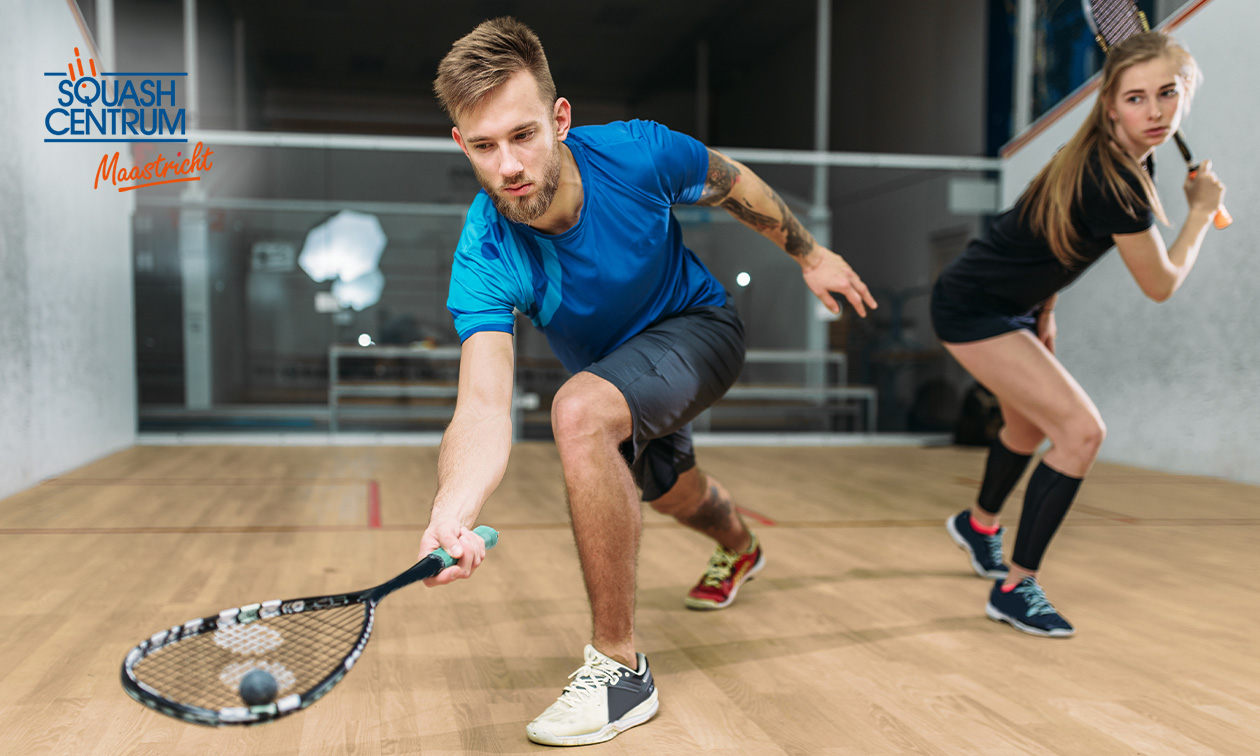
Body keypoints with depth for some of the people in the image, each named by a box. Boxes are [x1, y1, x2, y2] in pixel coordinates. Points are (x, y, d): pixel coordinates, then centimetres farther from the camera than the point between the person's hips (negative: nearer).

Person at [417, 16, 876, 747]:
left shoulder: (637, 152, -31)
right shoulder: (485, 258, -32)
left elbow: (732, 182, -8)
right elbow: (484, 404, -44)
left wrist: (809, 253, 2)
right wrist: (451, 515, -63)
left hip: (699, 325, -3)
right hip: (608, 368, 4)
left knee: (580, 412, -35)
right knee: (672, 491, 30)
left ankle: (620, 666, -22)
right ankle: (739, 549, 71)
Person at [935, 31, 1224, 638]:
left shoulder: (1119, 158, 0)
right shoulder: (1115, 181, -28)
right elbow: (1161, 284, -16)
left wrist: (1044, 312, 14)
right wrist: (1202, 210, -4)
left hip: (1004, 305, 10)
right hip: (974, 308, -10)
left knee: (1030, 425, 28)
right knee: (1081, 430, -17)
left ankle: (978, 523, 55)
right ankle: (1014, 589, -7)